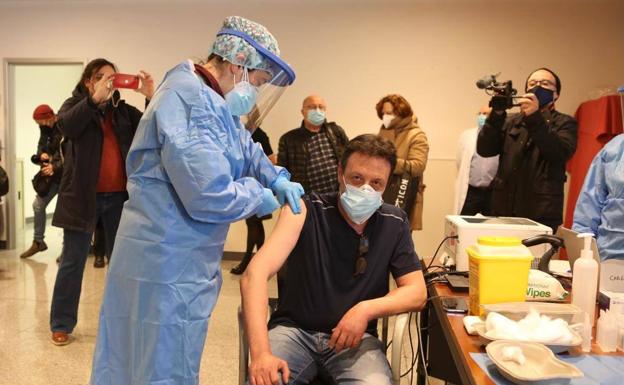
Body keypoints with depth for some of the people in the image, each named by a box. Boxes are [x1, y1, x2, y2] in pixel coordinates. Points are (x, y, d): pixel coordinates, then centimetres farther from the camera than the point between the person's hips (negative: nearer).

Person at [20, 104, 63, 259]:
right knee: (38, 205, 9)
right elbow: (41, 146, 16)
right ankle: (38, 242, 24)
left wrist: (55, 166, -30)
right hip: (51, 174, 8)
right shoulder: (46, 128, 5)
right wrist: (41, 154, -7)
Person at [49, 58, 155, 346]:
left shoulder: (124, 110, 11)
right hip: (83, 195, -3)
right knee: (72, 261, 5)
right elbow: (67, 126, -19)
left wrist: (151, 97, -16)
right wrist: (95, 98, -28)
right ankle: (61, 324, 16)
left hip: (119, 197, 3)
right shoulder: (75, 105, 4)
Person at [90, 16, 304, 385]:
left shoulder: (212, 101, 11)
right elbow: (209, 195, -31)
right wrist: (260, 197, -12)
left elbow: (246, 149, 24)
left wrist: (277, 179, 5)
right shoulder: (190, 99, -23)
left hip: (173, 257, 11)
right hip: (169, 263, -11)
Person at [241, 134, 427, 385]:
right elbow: (254, 276, -22)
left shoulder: (395, 223, -1)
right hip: (294, 329, -2)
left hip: (356, 337, 2)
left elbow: (417, 293, 1)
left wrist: (366, 309, -19)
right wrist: (261, 352, -35)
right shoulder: (305, 211, -11)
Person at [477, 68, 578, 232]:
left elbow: (561, 153, -14)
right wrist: (497, 114, -13)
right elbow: (484, 149, 0)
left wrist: (535, 118, -23)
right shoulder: (511, 121, 15)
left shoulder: (565, 123, 6)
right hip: (503, 210, 3)